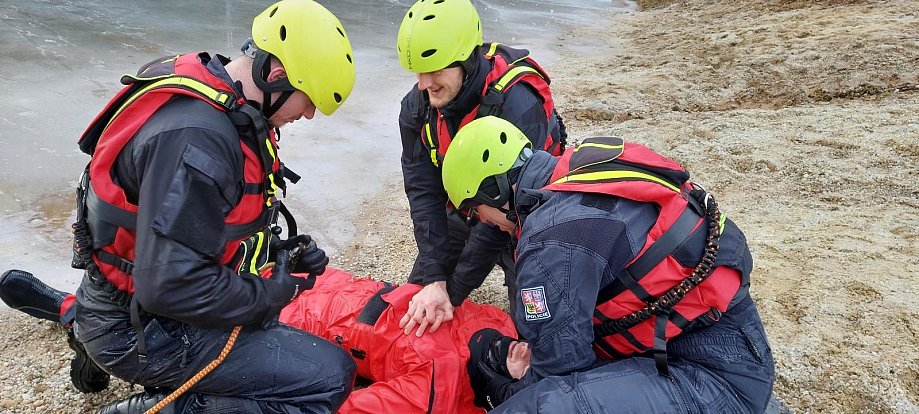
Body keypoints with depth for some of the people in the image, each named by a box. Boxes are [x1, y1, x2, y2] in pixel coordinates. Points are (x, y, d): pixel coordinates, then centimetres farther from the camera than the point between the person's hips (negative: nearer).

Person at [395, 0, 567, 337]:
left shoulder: (517, 107, -35)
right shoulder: (417, 106, -17)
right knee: (415, 299, 6)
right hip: (465, 210, 5)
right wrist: (435, 281, -25)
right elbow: (423, 192, -17)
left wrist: (452, 293, -28)